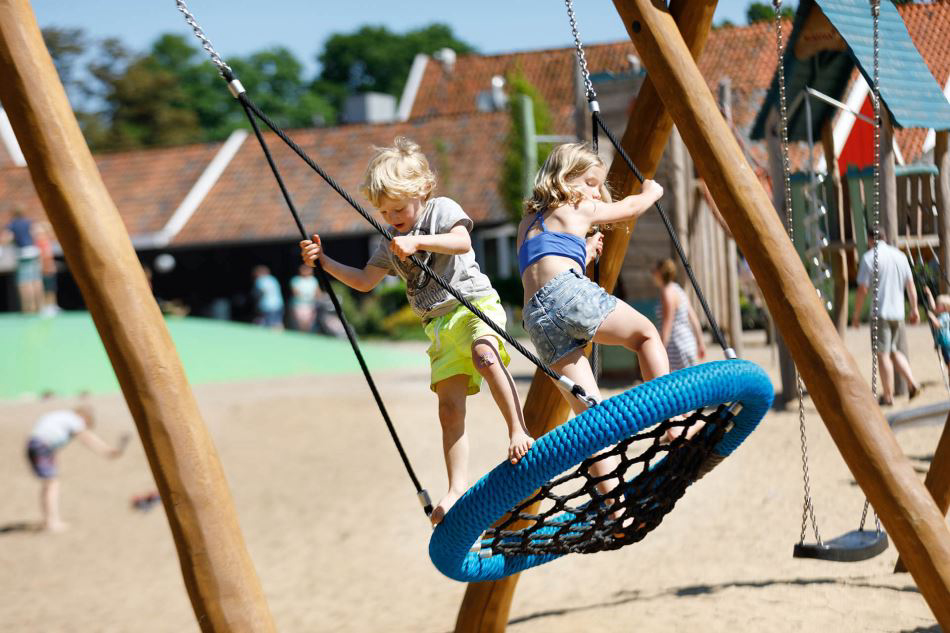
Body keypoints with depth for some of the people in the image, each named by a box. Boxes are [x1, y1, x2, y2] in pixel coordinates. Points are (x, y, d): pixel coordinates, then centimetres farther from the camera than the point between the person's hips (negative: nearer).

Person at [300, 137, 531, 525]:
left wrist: (418, 241, -29)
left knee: (485, 354, -38)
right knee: (449, 408, -4)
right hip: (439, 325, 6)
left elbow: (462, 242, -18)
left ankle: (519, 433, -39)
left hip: (474, 303, -6)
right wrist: (325, 262, 13)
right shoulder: (392, 244, 19)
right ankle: (457, 490, -7)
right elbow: (364, 281, 24)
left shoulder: (442, 209, 0)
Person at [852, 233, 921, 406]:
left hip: (880, 312, -6)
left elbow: (862, 290, -11)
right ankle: (912, 383, 4)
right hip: (897, 312, 6)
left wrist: (856, 314, -4)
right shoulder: (900, 255, 9)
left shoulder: (869, 257, -8)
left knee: (883, 354, -1)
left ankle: (888, 396, 1)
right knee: (892, 350, 19)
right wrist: (914, 309, 16)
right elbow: (911, 286, 10)